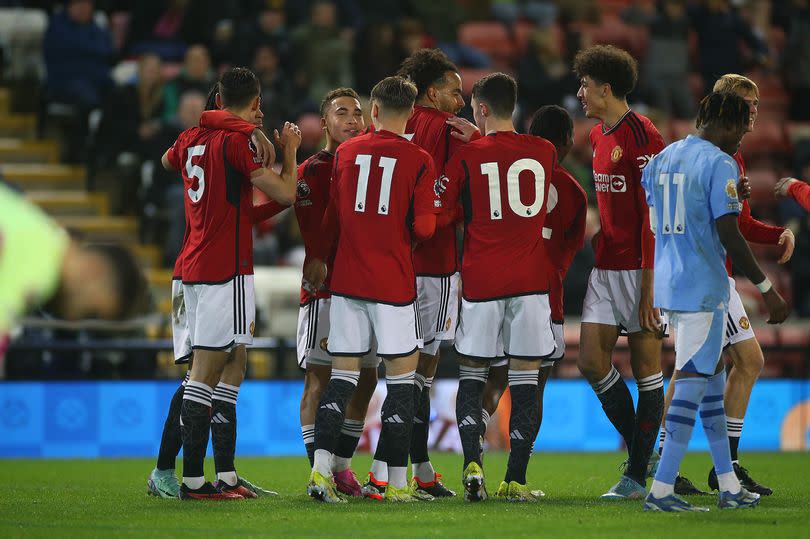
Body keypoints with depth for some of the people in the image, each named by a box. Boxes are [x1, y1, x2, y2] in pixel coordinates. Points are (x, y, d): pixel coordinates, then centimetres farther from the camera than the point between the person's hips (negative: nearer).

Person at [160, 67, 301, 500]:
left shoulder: (189, 139, 12)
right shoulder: (237, 141, -11)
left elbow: (168, 160, 37)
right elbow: (285, 194, -12)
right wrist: (289, 150, 4)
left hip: (192, 268, 8)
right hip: (226, 270, -8)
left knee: (217, 372, 11)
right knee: (205, 374, -9)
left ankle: (226, 475, 11)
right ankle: (193, 479, -11)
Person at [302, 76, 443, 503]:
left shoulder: (346, 152, 6)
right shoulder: (419, 160, -4)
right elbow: (424, 227, -9)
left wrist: (320, 257, 28)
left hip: (346, 279, 3)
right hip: (394, 283, -3)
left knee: (342, 376, 5)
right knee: (402, 376, 3)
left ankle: (321, 471, -9)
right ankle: (396, 483, 1)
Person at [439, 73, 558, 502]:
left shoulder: (466, 157, -4)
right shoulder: (544, 153, 4)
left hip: (480, 280, -1)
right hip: (530, 280, 1)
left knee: (471, 374, 9)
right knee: (525, 378, 4)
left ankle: (472, 463, -10)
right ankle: (515, 480, 1)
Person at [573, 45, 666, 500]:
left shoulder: (642, 135, -13)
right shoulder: (599, 135, 14)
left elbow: (653, 215, -16)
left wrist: (649, 286, -19)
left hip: (639, 269, -8)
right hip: (606, 266, 8)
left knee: (646, 365, -1)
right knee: (592, 362, 1)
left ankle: (639, 474, 2)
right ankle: (639, 450, 14)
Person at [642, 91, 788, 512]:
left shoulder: (662, 159, 12)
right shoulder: (720, 164, -13)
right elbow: (729, 235, -18)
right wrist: (766, 289, -14)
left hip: (667, 284, 9)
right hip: (703, 288, -9)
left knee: (712, 379, 16)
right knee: (693, 384, -5)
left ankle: (729, 487, 19)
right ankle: (661, 489, -8)